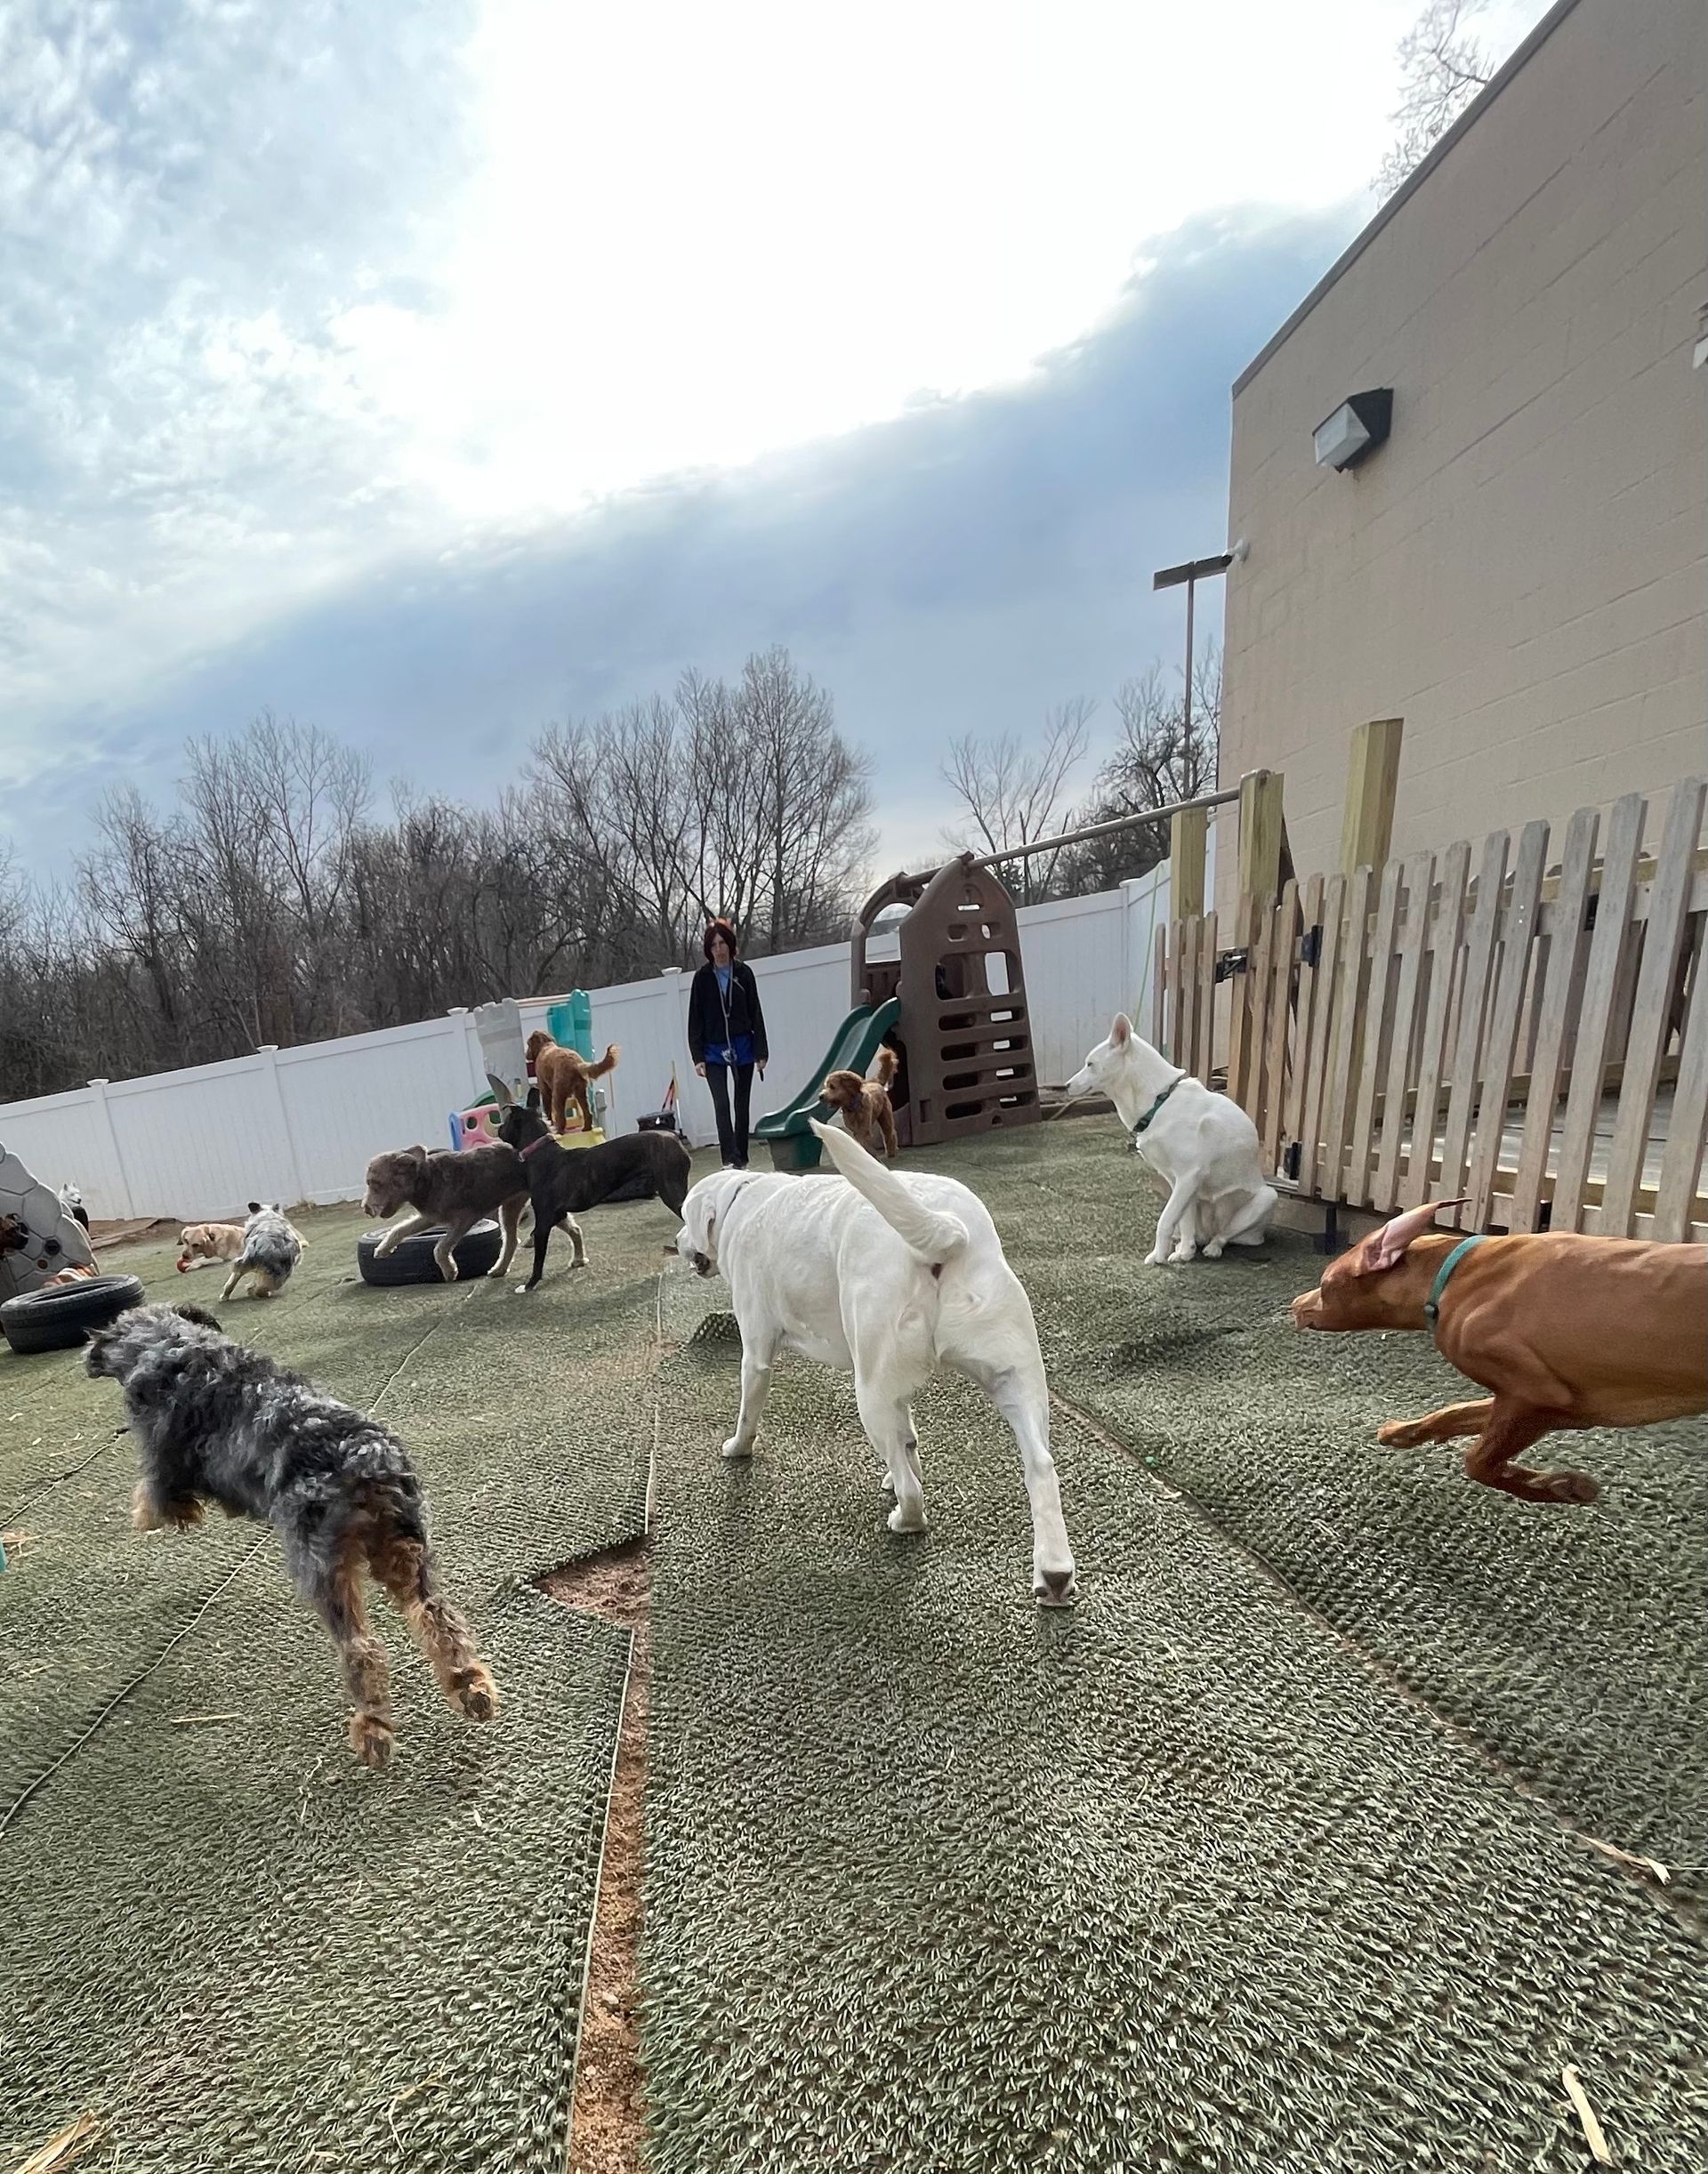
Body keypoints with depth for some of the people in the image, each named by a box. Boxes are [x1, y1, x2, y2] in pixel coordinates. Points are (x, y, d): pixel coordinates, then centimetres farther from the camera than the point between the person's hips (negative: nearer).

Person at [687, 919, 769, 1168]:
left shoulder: (743, 973, -1)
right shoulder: (702, 977, -1)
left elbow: (756, 1014, 1)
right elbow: (695, 1019, 0)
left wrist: (761, 1051, -2)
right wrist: (698, 1057, -5)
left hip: (743, 1049, 1)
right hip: (714, 1052, -1)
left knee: (742, 1105, 9)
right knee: (721, 1105, -11)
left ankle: (741, 1161, 19)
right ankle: (729, 1160, -12)